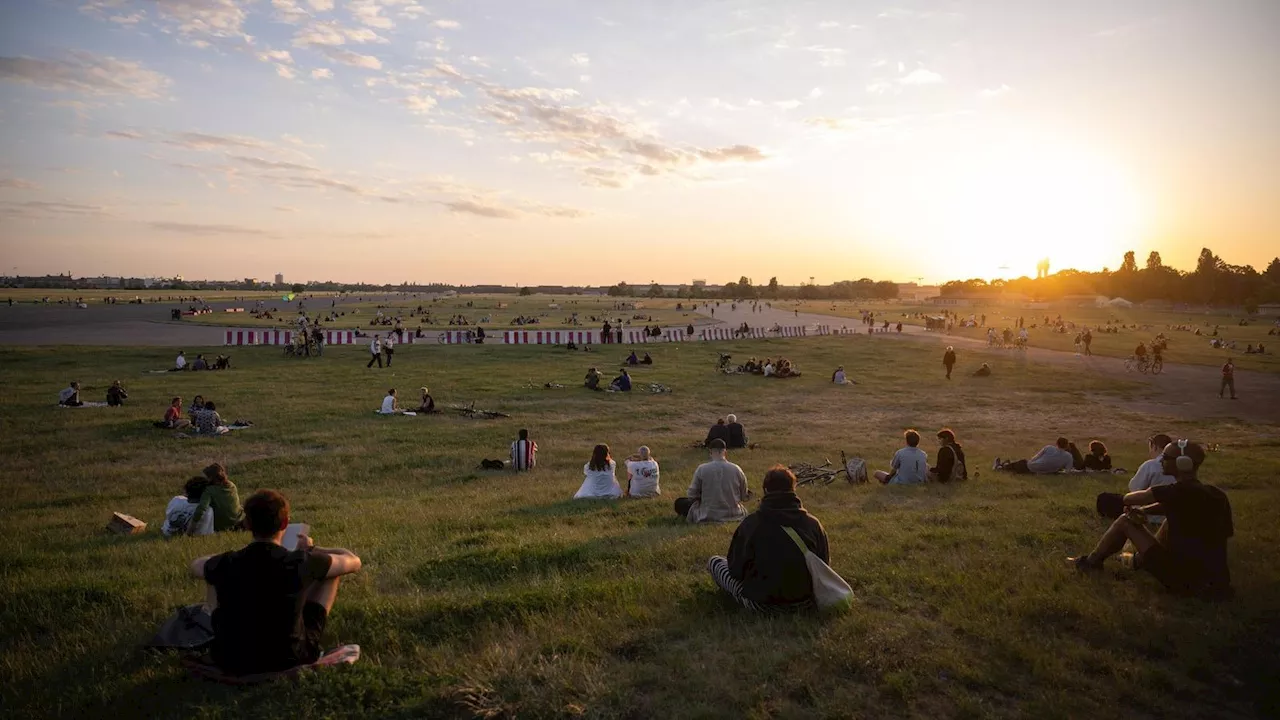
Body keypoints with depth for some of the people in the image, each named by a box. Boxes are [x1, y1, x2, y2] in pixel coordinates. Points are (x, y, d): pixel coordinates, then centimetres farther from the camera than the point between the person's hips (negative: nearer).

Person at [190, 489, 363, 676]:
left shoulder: (226, 563, -11)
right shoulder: (301, 562, -19)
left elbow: (195, 565, 16)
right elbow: (354, 562, 0)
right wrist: (311, 551, 13)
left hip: (232, 662, 3)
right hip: (290, 659, -2)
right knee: (332, 572, 10)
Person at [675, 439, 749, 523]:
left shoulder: (702, 469, -14)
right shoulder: (736, 469, -8)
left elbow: (692, 495, -4)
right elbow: (743, 496, 4)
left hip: (708, 517, -2)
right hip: (734, 515, 2)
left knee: (679, 502, 15)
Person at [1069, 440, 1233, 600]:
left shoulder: (1180, 492, -17)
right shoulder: (1217, 495, 6)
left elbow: (1128, 499, -8)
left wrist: (1133, 507, 18)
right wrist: (1142, 509, 4)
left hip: (1186, 580, -7)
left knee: (1125, 521, 4)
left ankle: (1091, 562, 24)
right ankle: (1141, 560, 42)